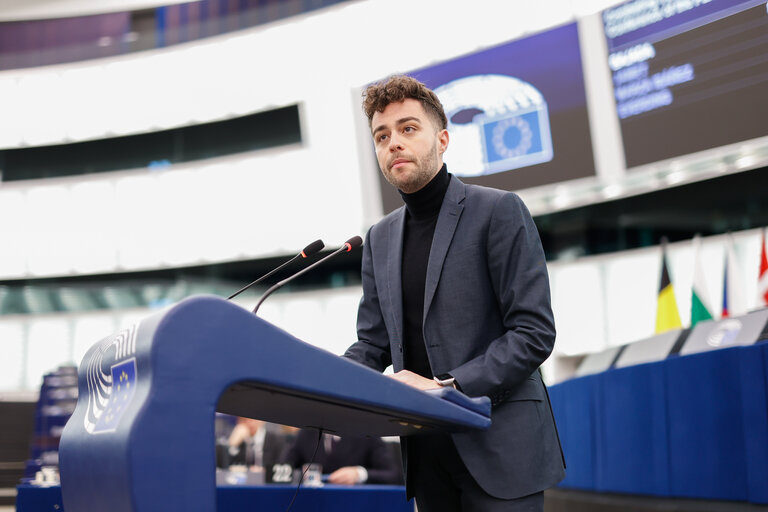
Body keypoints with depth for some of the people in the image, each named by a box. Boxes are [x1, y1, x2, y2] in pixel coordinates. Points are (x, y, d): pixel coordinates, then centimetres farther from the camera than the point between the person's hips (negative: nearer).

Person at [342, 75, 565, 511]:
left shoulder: (498, 212, -4)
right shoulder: (380, 239, 15)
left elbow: (535, 332, -11)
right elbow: (373, 344, 14)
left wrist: (447, 386, -20)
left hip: (499, 447, -5)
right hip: (427, 453, 5)